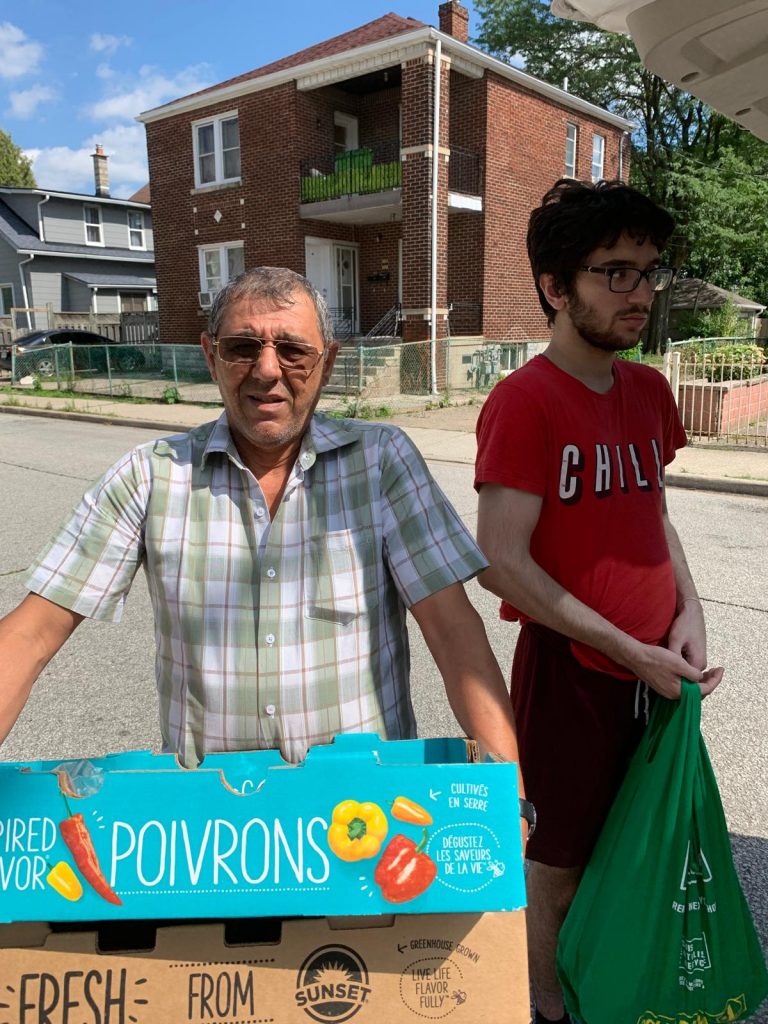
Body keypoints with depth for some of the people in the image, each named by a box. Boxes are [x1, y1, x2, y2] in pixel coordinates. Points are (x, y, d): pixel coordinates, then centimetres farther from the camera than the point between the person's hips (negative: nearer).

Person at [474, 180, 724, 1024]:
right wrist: (627, 651, -17)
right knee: (561, 861, 13)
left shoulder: (648, 391, 5)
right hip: (571, 673, -7)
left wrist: (689, 615, 1)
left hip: (657, 674, 7)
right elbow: (502, 565, -22)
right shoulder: (523, 402, -18)